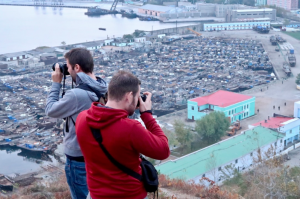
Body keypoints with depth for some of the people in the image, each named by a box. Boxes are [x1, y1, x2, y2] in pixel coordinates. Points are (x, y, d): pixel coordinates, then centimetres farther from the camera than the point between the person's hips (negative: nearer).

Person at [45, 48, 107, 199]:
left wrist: (56, 83, -4)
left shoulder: (76, 95, -28)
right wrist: (77, 81, 3)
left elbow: (50, 110, -12)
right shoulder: (104, 89, -5)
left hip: (79, 158, -7)